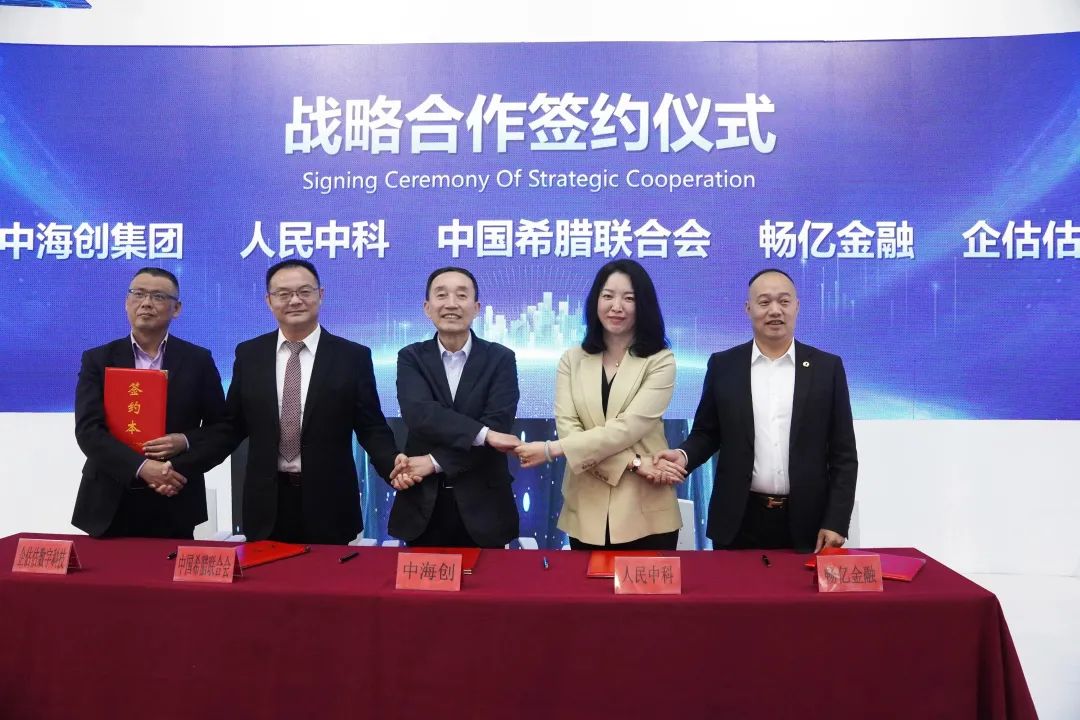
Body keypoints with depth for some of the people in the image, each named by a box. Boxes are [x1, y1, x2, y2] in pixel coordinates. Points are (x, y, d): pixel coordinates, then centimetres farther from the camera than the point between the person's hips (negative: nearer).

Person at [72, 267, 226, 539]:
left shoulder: (198, 360, 3)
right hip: (110, 504, 1)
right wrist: (141, 467, -19)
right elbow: (88, 430, -7)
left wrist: (185, 442, -15)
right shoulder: (97, 360, 3)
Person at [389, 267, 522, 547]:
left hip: (483, 504, 0)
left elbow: (499, 425, -14)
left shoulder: (500, 358, -2)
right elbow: (418, 414, -16)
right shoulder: (411, 357, 1)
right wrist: (483, 433, -23)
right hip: (424, 504, 1)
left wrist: (436, 461, -18)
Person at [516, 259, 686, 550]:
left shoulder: (660, 361, -3)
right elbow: (567, 427, -6)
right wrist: (633, 462, -16)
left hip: (645, 513, -2)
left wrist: (552, 450, -18)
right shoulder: (572, 359, 5)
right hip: (586, 512, 2)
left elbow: (626, 429, -15)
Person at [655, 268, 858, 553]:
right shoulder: (723, 365, 2)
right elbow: (707, 433, 9)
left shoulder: (827, 367, 1)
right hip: (739, 521, 0)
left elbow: (843, 455, 2)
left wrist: (836, 522, -5)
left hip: (806, 523, 0)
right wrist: (684, 455, -13)